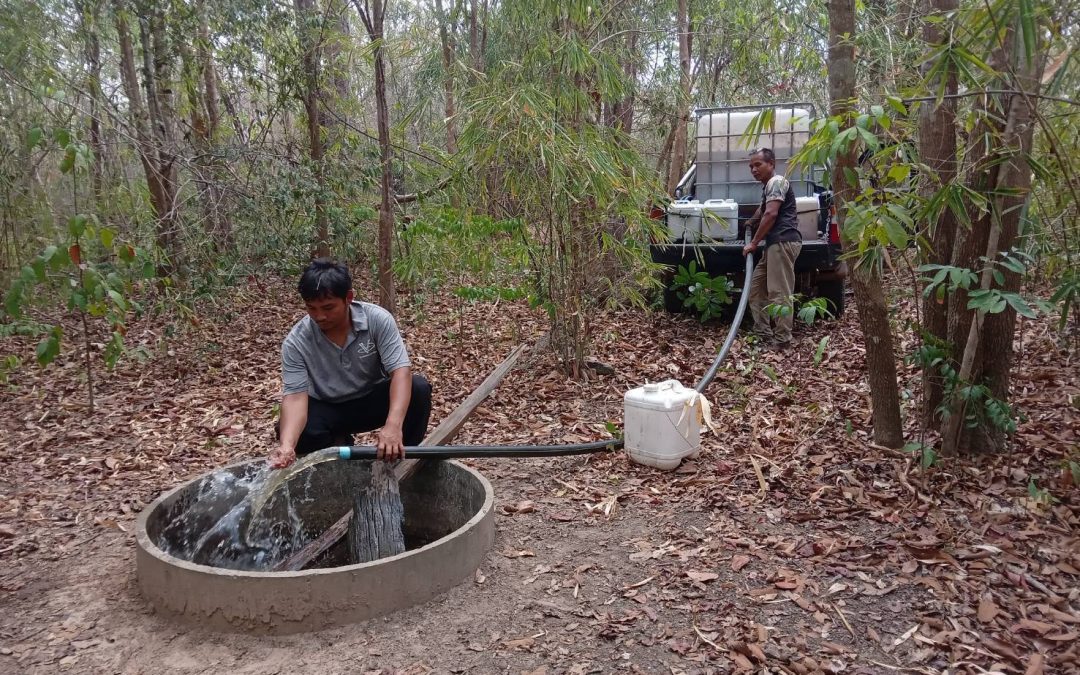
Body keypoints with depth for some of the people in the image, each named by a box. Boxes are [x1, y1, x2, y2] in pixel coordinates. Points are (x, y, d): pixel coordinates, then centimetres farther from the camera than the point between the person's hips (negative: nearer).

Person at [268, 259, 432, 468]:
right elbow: (295, 395, -27)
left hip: (372, 400, 0)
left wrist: (394, 425, -48)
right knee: (294, 432, -32)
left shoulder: (378, 319, -23)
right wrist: (287, 445, -48)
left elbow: (401, 371, -31)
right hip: (326, 408, 0)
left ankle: (400, 457, -8)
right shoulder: (296, 342, -22)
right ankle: (337, 444, 3)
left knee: (419, 389, -29)